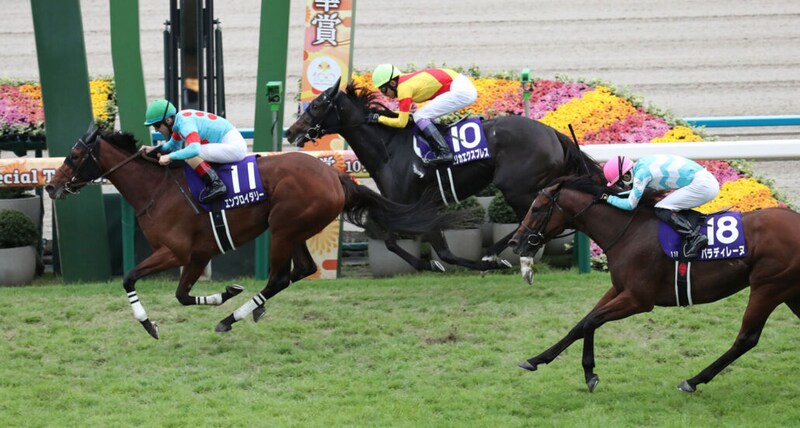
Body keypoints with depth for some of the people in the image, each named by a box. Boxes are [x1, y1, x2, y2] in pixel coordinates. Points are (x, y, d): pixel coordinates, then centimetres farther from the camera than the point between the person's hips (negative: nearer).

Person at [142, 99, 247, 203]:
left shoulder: (185, 124, -21)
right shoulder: (179, 119, 8)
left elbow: (194, 149, -37)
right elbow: (174, 145, 25)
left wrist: (170, 156, -28)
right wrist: (155, 149, 9)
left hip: (234, 147, -10)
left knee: (190, 155, -21)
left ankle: (216, 185, -20)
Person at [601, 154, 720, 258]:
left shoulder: (641, 173, -14)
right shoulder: (643, 163, 12)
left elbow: (630, 205, -8)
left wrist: (608, 198, 4)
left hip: (701, 186, -10)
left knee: (662, 210, -11)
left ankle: (694, 237, -21)